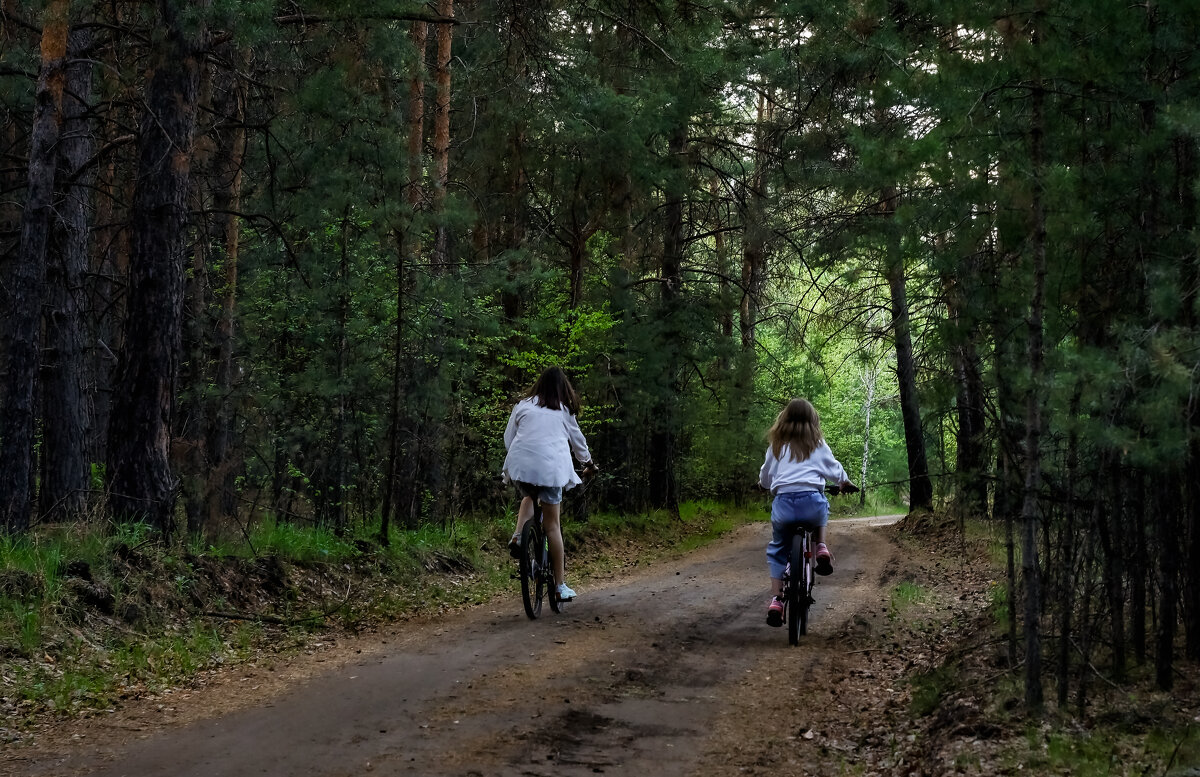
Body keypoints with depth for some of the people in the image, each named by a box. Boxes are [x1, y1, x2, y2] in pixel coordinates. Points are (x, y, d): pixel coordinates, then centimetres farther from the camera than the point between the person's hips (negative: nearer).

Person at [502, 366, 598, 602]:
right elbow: (577, 440, 23)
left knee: (528, 497, 33)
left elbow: (508, 439, 15)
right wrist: (588, 462, 42)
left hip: (521, 465, 1)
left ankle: (517, 537, 3)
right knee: (552, 524, 4)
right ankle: (560, 585, 4)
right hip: (551, 467, -1)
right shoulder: (564, 411, 12)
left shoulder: (523, 406, 12)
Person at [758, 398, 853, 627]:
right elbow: (834, 469, 22)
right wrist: (845, 482, 44)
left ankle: (776, 600, 5)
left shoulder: (776, 445, 12)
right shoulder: (817, 444, 10)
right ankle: (821, 547, 11)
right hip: (812, 502, 0)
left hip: (783, 504, 0)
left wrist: (765, 484, 46)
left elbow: (765, 477, 21)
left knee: (777, 550, 21)